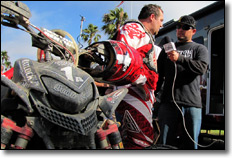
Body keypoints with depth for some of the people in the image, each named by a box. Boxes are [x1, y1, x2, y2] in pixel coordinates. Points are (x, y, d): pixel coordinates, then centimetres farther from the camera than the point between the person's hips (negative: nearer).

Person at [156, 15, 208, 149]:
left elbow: (202, 68, -7)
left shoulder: (200, 49, 14)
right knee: (165, 144, -1)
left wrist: (180, 58, -20)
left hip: (192, 104, -1)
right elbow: (159, 74, 23)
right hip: (168, 103, 2)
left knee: (191, 144, 1)